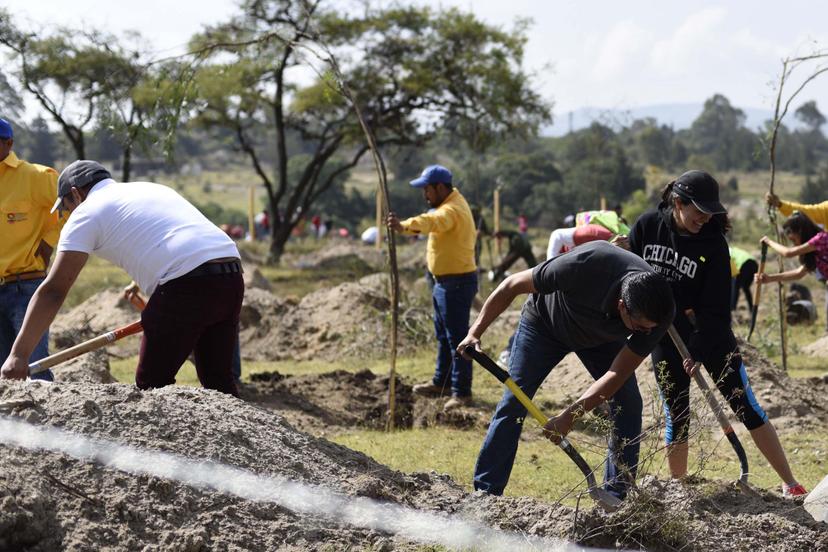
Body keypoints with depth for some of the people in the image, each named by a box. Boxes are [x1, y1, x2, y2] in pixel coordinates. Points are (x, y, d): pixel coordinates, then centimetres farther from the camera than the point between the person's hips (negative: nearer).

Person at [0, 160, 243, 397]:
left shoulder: (88, 211, 9)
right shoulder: (152, 188, 30)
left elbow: (53, 291, 3)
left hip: (189, 285, -7)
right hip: (232, 278, 7)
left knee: (152, 383, 4)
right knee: (218, 380, 17)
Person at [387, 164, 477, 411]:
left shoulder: (451, 210, -24)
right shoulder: (451, 203, 11)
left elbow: (431, 222, -46)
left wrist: (405, 226, -62)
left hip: (457, 283, -11)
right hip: (445, 281, 11)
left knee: (456, 337, -7)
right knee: (443, 335, 21)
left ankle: (461, 392, -2)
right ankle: (441, 382, 34)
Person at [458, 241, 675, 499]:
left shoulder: (658, 313, -34)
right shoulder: (583, 266, -44)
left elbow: (617, 374, -26)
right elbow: (513, 285, -28)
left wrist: (571, 415, -34)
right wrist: (476, 331, -24)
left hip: (601, 338, 3)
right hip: (545, 321, -2)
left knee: (628, 404, -10)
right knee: (513, 401, -8)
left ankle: (618, 497, 0)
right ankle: (485, 492, -1)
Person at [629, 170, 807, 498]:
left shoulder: (713, 242, -16)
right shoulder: (648, 226, -9)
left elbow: (715, 308, -17)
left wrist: (698, 351, -23)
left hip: (711, 338, -2)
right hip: (663, 338, 2)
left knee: (746, 408, -2)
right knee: (676, 418, 6)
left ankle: (790, 484, 3)